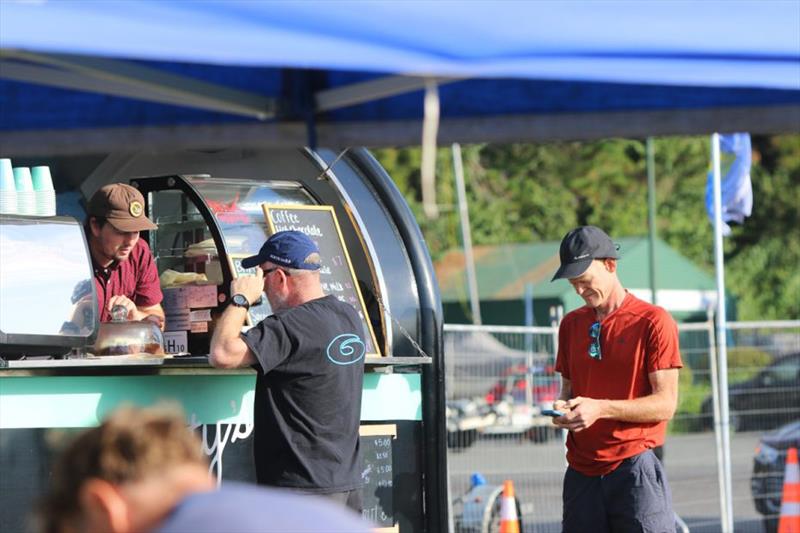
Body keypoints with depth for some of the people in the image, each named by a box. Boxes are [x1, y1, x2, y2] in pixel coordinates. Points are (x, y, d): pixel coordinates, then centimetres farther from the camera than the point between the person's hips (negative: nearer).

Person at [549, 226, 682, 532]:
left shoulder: (653, 322, -3)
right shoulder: (571, 324, 16)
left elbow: (666, 404, -8)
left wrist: (601, 408, -18)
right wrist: (563, 407, -1)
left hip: (635, 470, -5)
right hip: (582, 471, 5)